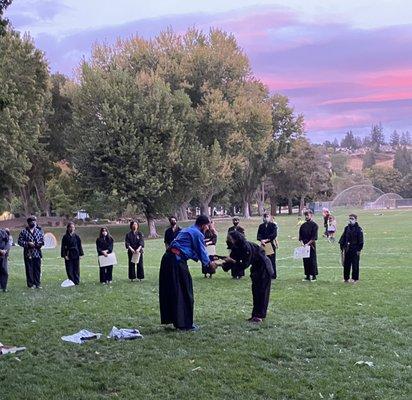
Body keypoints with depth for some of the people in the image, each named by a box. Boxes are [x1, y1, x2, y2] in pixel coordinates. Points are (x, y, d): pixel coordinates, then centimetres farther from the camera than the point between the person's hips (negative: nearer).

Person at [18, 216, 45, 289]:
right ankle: (30, 284, 9)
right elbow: (19, 241, -1)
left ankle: (37, 283, 14)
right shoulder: (24, 231, 2)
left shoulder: (39, 230, 10)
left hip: (37, 253, 2)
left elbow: (42, 240, 12)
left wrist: (39, 244, -9)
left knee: (37, 269, 5)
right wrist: (28, 244, -13)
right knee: (29, 269, 1)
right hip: (28, 254, -2)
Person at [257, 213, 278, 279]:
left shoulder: (273, 225, 2)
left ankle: (273, 275, 4)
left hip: (271, 244, -3)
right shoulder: (261, 226, 14)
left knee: (272, 260, -3)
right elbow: (259, 235, 5)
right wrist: (261, 240, -15)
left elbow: (274, 234, -10)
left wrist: (266, 240, -16)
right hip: (263, 244, 3)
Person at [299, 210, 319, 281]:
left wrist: (308, 244, -16)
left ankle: (313, 276, 4)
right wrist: (302, 242, -6)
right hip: (304, 245, 5)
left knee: (312, 260, -3)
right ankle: (307, 276, 13)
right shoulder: (303, 225, 11)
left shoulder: (314, 225, -4)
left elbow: (314, 237, -10)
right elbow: (300, 236, 11)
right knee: (305, 261, 6)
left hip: (311, 245, -5)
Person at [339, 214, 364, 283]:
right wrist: (342, 247, 7)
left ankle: (355, 278, 10)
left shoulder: (358, 229, -5)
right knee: (346, 264, 8)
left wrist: (359, 249, -10)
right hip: (347, 249, 4)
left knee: (355, 264, 1)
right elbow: (343, 238, 12)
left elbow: (360, 240, -6)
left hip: (355, 249, -4)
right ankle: (346, 278, 17)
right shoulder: (347, 228, 8)